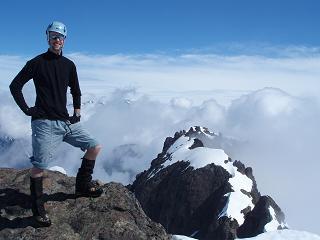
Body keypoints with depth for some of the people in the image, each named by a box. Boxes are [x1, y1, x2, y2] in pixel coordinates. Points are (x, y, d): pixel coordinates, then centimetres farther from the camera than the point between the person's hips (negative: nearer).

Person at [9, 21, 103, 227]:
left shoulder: (69, 65, 12)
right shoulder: (37, 62, -1)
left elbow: (76, 91, 24)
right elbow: (15, 86, 2)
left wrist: (77, 113, 14)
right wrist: (27, 109, -5)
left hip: (66, 121, 5)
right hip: (45, 123, -5)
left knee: (95, 147, 1)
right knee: (39, 167, -7)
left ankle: (83, 185, 18)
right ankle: (38, 209, 10)